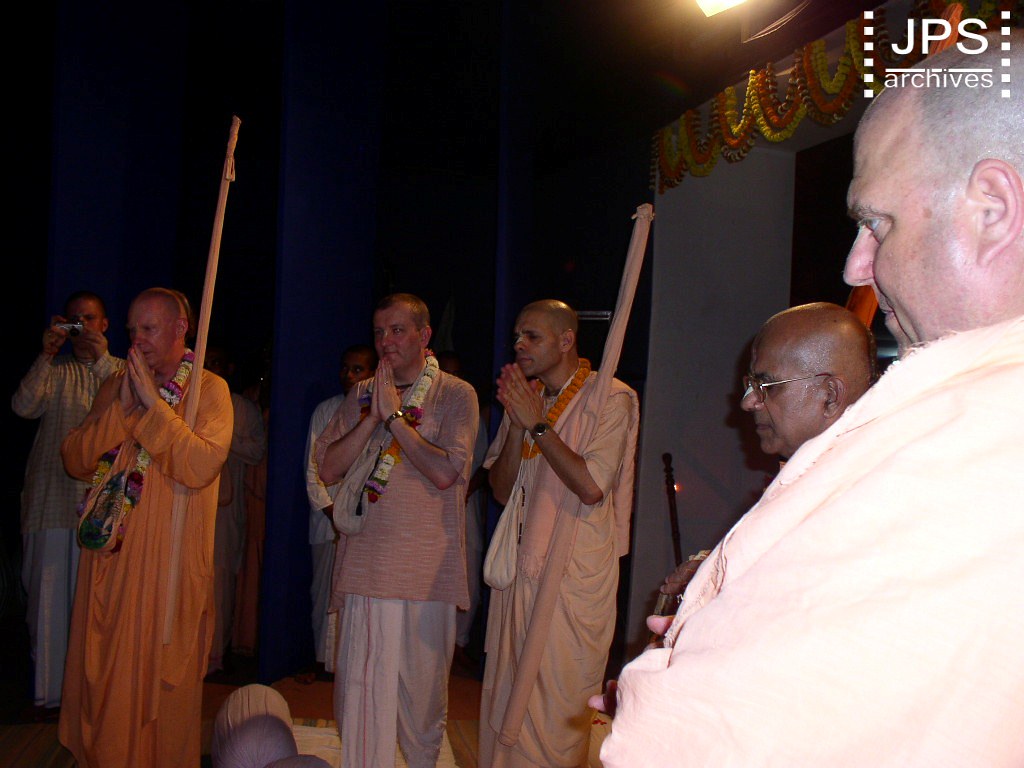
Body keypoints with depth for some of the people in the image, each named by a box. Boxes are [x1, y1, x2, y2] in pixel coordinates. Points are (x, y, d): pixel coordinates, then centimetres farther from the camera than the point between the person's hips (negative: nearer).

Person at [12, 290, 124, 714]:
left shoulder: (121, 370, 10)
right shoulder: (53, 372, 11)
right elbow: (23, 406, -6)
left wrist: (102, 358, -18)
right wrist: (46, 354, -15)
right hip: (53, 498, 1)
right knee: (49, 593, 2)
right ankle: (50, 689, 13)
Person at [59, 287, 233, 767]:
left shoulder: (210, 389, -4)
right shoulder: (116, 386, 10)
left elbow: (202, 466, -18)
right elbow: (75, 460, 2)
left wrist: (153, 403, -17)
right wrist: (123, 406, -10)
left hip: (172, 560, -4)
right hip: (112, 555, 4)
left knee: (164, 676, 4)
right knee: (105, 674, 10)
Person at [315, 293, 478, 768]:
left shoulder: (456, 395, -1)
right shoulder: (361, 395, 11)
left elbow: (444, 472, -14)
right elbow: (328, 469, 3)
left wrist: (394, 414, -10)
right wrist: (373, 416, -7)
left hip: (429, 567, -2)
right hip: (368, 564, 3)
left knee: (423, 686, 9)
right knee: (362, 686, 3)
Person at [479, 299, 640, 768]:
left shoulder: (610, 398, -7)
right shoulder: (526, 398, 12)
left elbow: (591, 486, -19)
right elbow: (502, 491, 7)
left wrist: (538, 423, -14)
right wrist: (517, 425, -7)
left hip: (574, 579, -6)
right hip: (521, 571, 6)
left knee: (558, 707, 1)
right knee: (505, 699, 11)